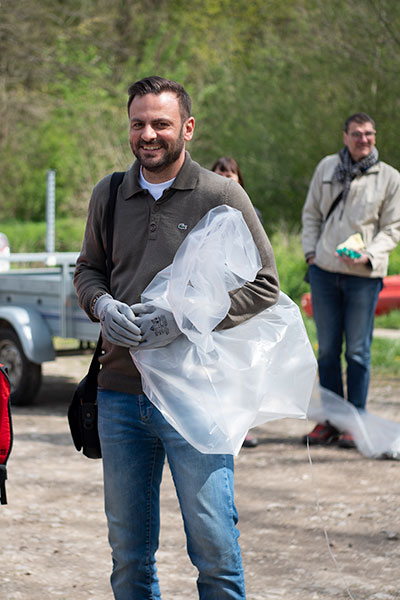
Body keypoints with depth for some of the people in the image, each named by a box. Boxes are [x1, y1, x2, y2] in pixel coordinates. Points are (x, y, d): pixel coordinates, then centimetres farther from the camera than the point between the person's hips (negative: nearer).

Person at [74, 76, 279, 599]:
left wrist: (184, 319, -15)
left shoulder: (222, 196, -3)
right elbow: (88, 268, 22)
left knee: (214, 545, -5)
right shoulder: (109, 196, 10)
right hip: (120, 393, 4)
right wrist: (103, 305, -2)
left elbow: (264, 285, -4)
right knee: (128, 548, 12)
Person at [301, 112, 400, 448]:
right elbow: (311, 213, 16)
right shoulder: (327, 168, 8)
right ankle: (330, 420, 16)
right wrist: (311, 252, 5)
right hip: (324, 270, 3)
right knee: (327, 349, 7)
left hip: (364, 275, -3)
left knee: (358, 351, -1)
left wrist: (367, 255, -13)